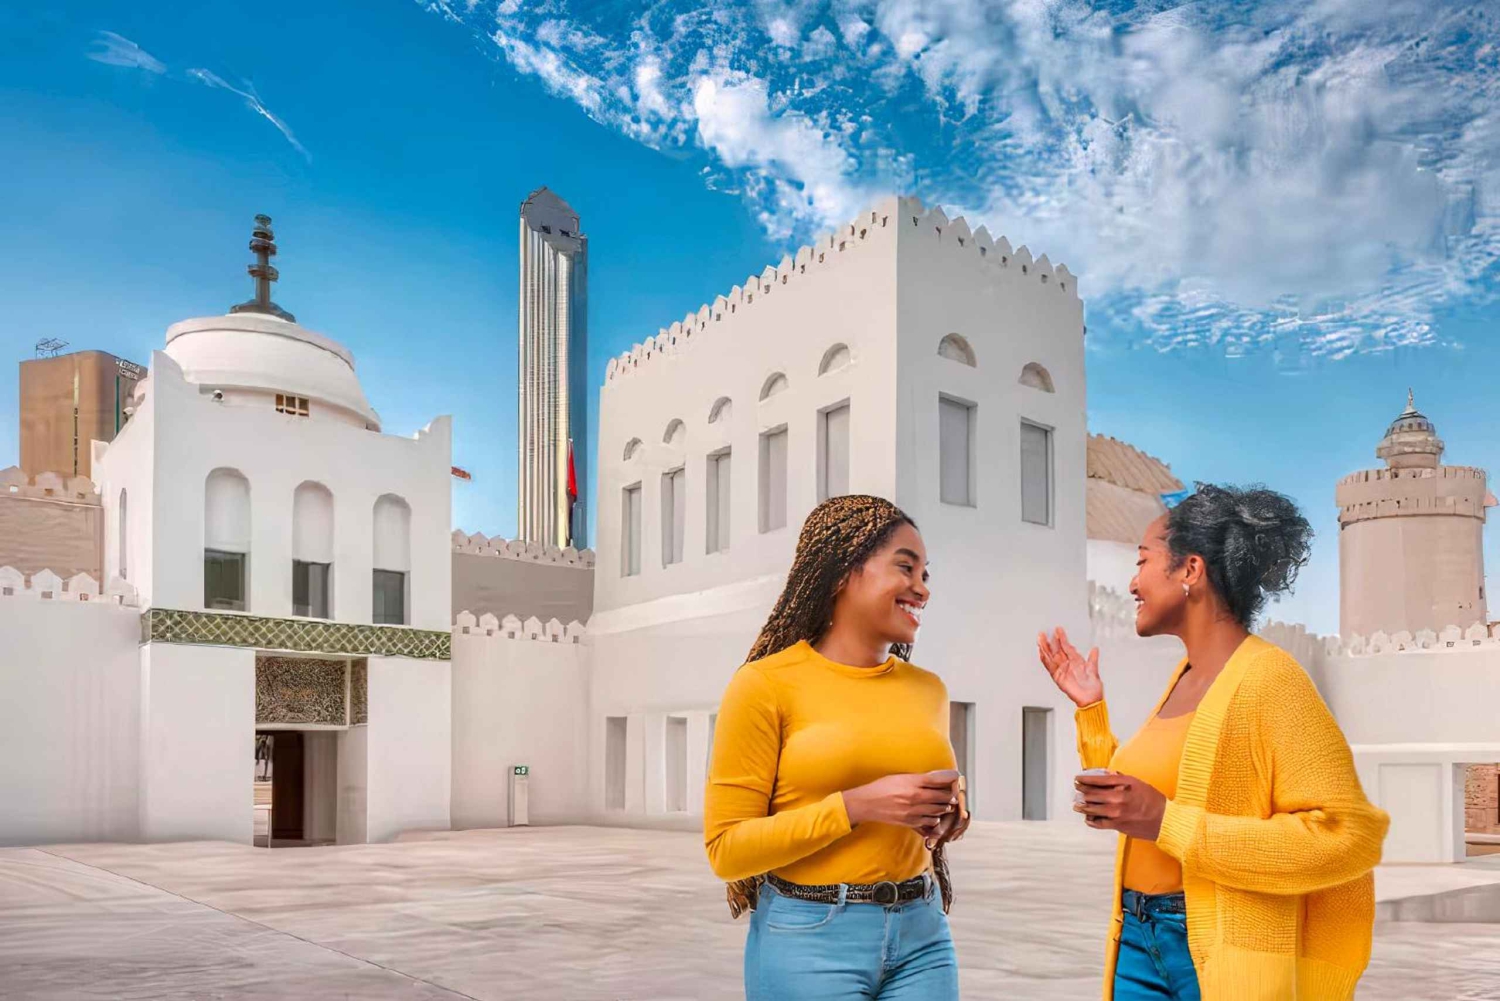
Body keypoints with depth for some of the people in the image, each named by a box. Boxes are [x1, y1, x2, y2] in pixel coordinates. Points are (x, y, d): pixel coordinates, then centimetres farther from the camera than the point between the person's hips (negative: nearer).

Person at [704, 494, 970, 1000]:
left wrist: (947, 817, -1)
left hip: (922, 935, 5)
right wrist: (855, 806, -20)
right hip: (810, 939, -5)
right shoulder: (767, 684, -9)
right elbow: (726, 848, -11)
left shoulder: (928, 689, 6)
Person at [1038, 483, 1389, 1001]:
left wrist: (1167, 823, -23)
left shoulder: (1268, 677, -14)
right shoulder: (1184, 678, 8)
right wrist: (1091, 708, 12)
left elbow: (1347, 837, -21)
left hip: (1229, 957, -7)